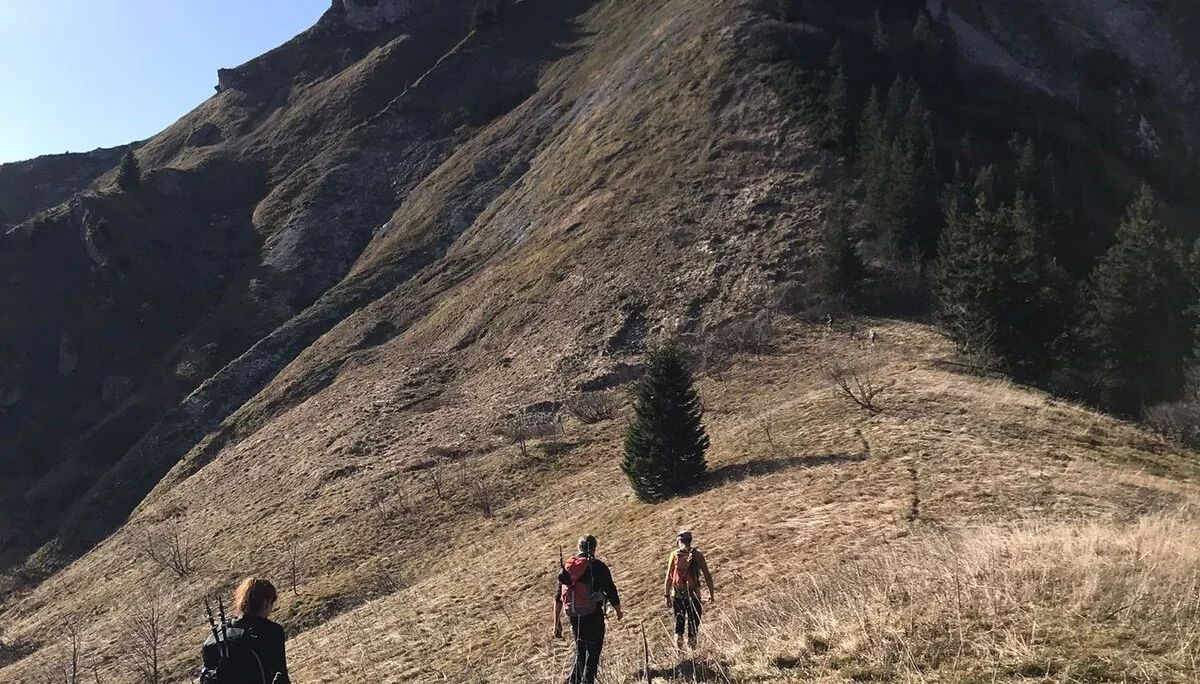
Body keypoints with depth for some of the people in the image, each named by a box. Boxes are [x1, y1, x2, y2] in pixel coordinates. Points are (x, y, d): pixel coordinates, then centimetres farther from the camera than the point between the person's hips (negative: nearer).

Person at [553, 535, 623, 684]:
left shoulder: (566, 566, 7)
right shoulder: (598, 566, -6)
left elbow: (558, 597, 8)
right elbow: (611, 592, -3)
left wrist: (557, 623, 13)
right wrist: (618, 611, 15)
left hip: (574, 617, 5)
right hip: (593, 616, -5)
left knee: (580, 652, 22)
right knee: (593, 652, 6)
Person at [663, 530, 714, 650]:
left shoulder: (674, 554, 0)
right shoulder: (697, 554, -2)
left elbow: (669, 577, -2)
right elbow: (707, 575, -3)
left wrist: (667, 595, 3)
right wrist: (711, 593, 6)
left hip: (677, 595, 1)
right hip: (693, 594, -1)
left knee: (679, 622, 14)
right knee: (693, 622, 8)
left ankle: (678, 648, 7)